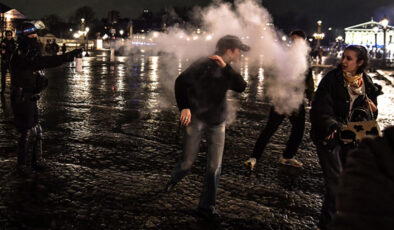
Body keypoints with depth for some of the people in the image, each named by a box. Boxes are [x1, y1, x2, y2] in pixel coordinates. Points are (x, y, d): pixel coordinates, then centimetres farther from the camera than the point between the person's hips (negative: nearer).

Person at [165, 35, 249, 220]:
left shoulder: (226, 71, 9)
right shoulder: (204, 65, -13)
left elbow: (241, 87, -7)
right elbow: (181, 82, -16)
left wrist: (226, 68, -16)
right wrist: (184, 107, -21)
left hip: (217, 122, 6)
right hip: (196, 119, -5)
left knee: (215, 167, 1)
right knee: (188, 162, 3)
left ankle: (206, 206, 14)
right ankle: (174, 179, 39)